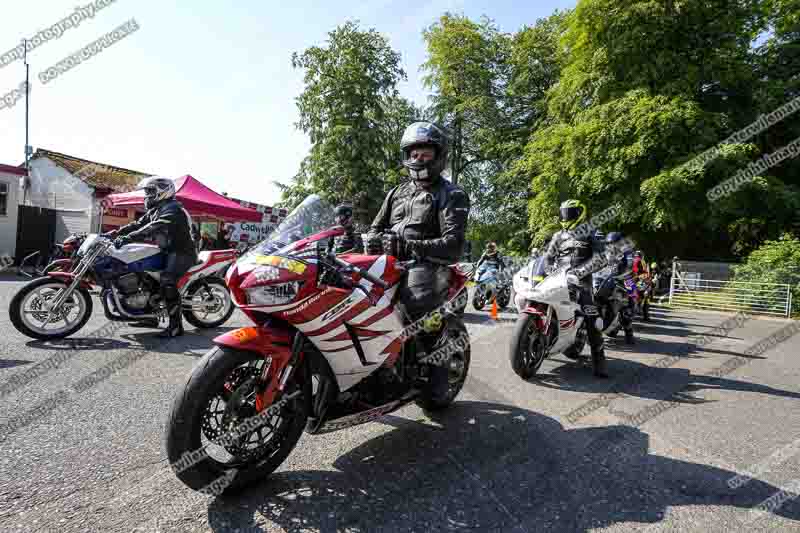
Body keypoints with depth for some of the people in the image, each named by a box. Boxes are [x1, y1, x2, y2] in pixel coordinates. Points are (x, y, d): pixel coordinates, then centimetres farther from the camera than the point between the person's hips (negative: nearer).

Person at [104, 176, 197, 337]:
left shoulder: (173, 209, -16)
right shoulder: (155, 210, 18)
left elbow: (153, 227, -29)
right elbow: (138, 224, 13)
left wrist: (128, 238, -36)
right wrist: (114, 233, 2)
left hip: (182, 252, -11)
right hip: (167, 251, 11)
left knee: (167, 281, -28)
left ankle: (176, 325, -25)